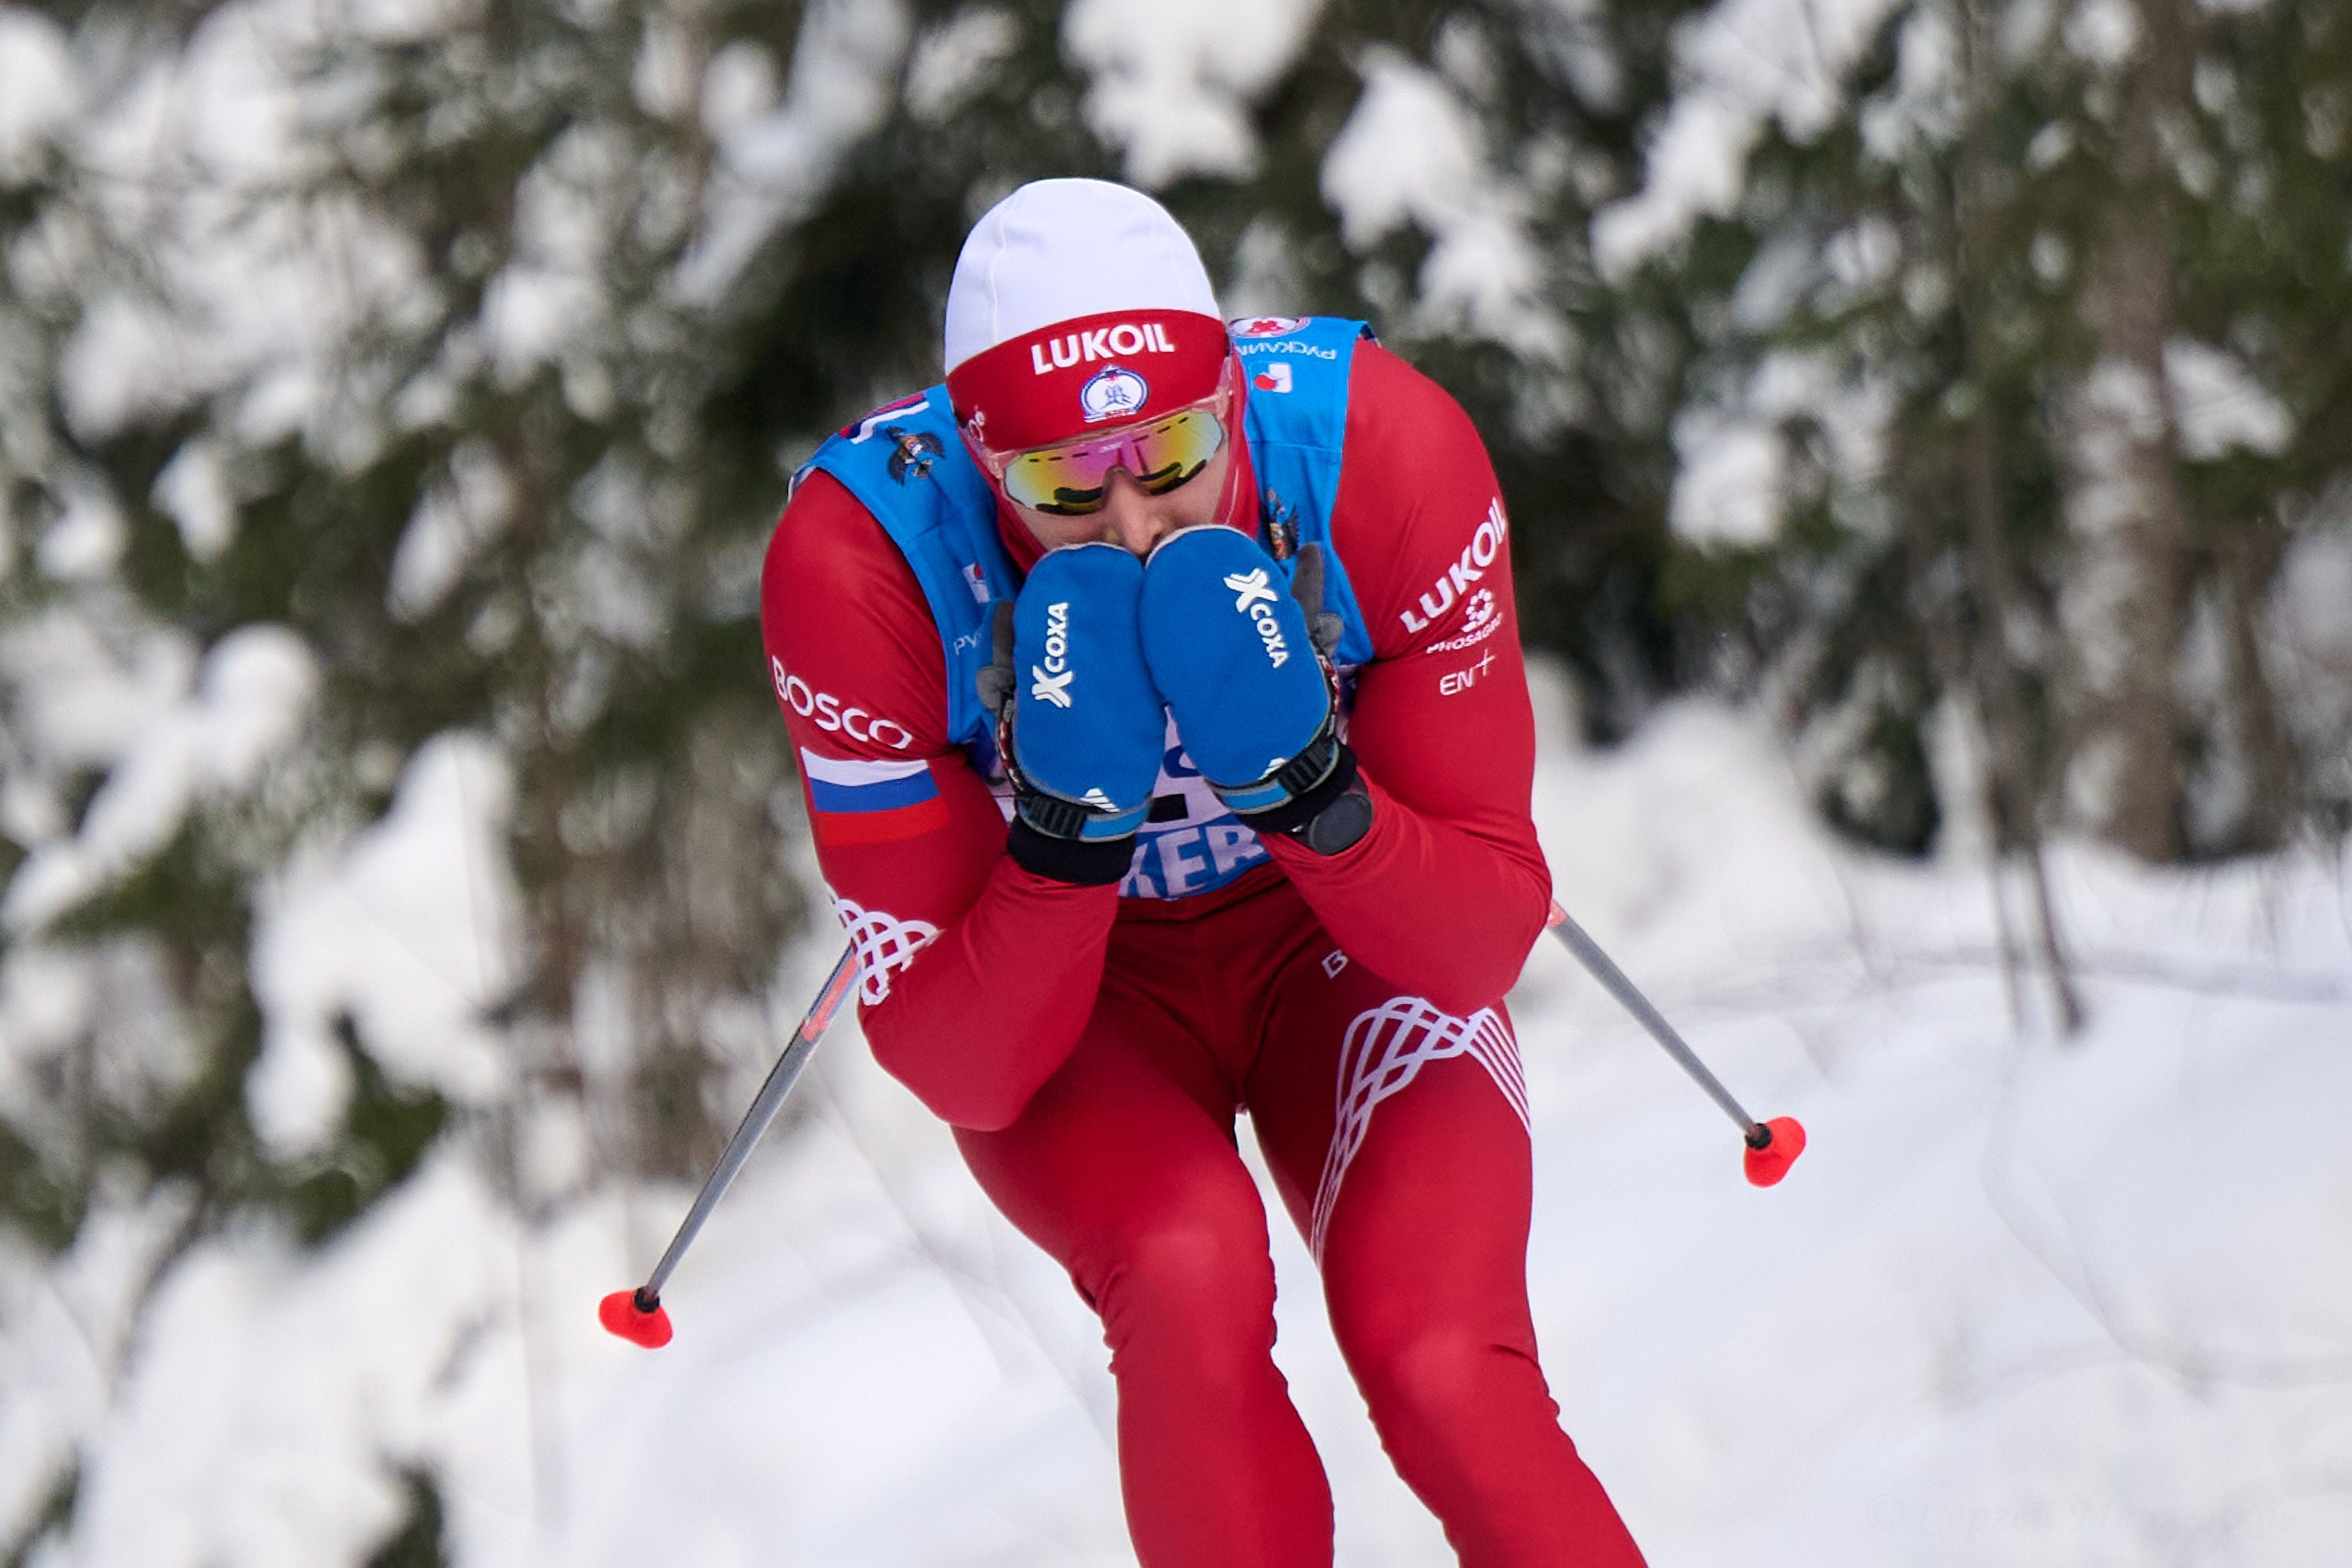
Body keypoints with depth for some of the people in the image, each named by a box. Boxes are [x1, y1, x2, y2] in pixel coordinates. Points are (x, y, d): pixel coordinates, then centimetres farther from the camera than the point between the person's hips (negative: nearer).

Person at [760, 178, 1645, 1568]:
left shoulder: (1378, 450, -27)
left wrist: (1303, 781, -38)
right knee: (1189, 1279, -31)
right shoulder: (861, 557, -29)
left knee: (1444, 1373, -25)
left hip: (1339, 941, 1)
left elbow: (1484, 944, -20)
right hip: (1065, 996, 0)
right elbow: (960, 1072, -26)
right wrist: (1066, 826, -42)